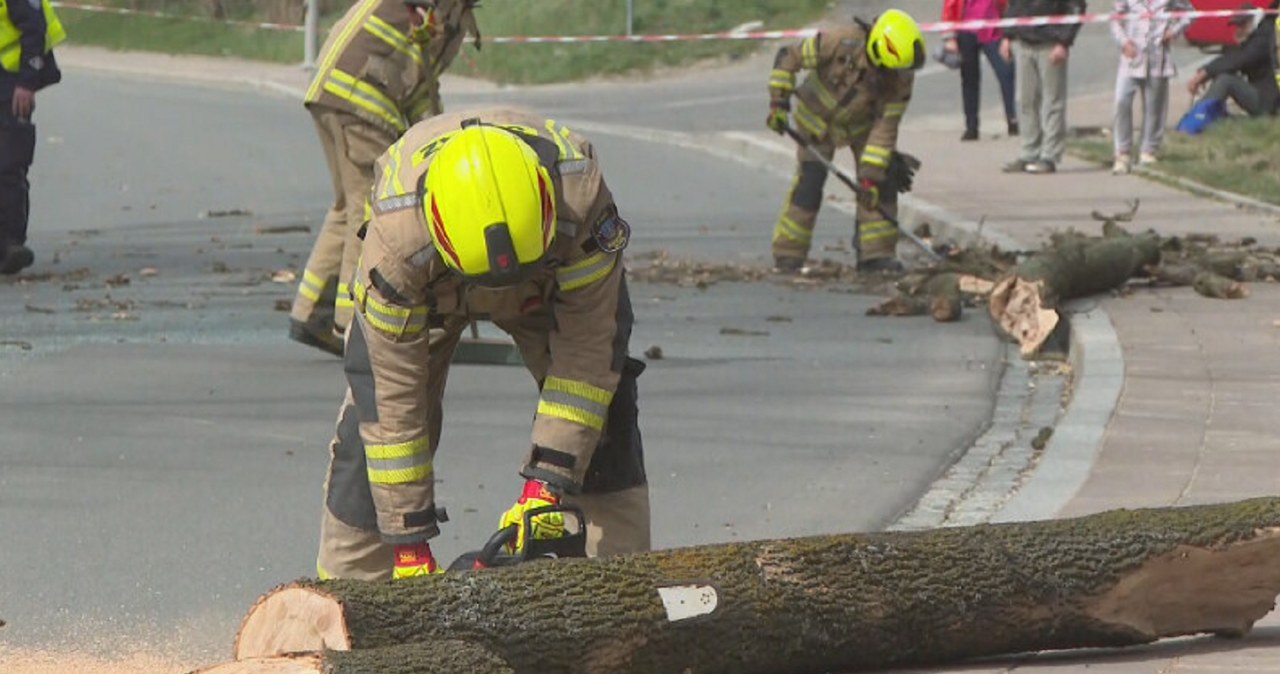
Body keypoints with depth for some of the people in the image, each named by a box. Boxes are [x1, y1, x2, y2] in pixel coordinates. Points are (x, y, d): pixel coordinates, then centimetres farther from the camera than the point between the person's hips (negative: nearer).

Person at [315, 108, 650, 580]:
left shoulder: (579, 193, -43)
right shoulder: (396, 237, -43)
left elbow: (586, 344, -34)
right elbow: (395, 392, -34)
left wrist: (549, 481, -38)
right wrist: (410, 541, -31)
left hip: (557, 271, 1)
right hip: (428, 283, -1)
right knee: (377, 419, -13)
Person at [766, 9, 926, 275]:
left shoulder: (902, 76, -26)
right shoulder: (840, 41, -35)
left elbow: (885, 126, -21)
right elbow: (788, 58, -22)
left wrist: (871, 176, -24)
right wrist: (778, 103, -24)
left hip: (862, 123, 3)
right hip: (819, 119, -3)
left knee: (881, 184, -7)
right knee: (809, 184, -10)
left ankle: (876, 254, 2)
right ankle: (787, 256, 1)